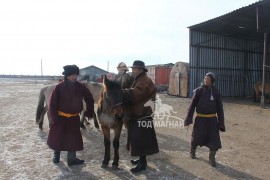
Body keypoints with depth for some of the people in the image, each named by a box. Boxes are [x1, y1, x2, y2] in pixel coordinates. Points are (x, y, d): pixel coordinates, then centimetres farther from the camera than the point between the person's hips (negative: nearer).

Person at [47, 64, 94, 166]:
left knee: (73, 138, 6)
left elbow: (89, 98, 6)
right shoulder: (59, 87, -14)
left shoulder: (80, 87, -7)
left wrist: (89, 112, 4)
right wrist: (54, 118, -15)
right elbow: (52, 104, -11)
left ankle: (72, 158, 20)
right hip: (60, 117, -2)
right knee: (57, 137, 12)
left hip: (74, 118, 2)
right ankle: (56, 155, 36)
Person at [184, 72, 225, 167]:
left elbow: (220, 108, 3)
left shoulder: (216, 92, -2)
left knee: (214, 139, -1)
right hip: (200, 119, -1)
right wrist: (188, 119, -6)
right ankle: (192, 151, 40)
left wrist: (221, 122, -1)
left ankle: (212, 157, 20)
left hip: (212, 119, 1)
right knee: (196, 137, 12)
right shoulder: (199, 91, -5)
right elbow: (192, 105, -3)